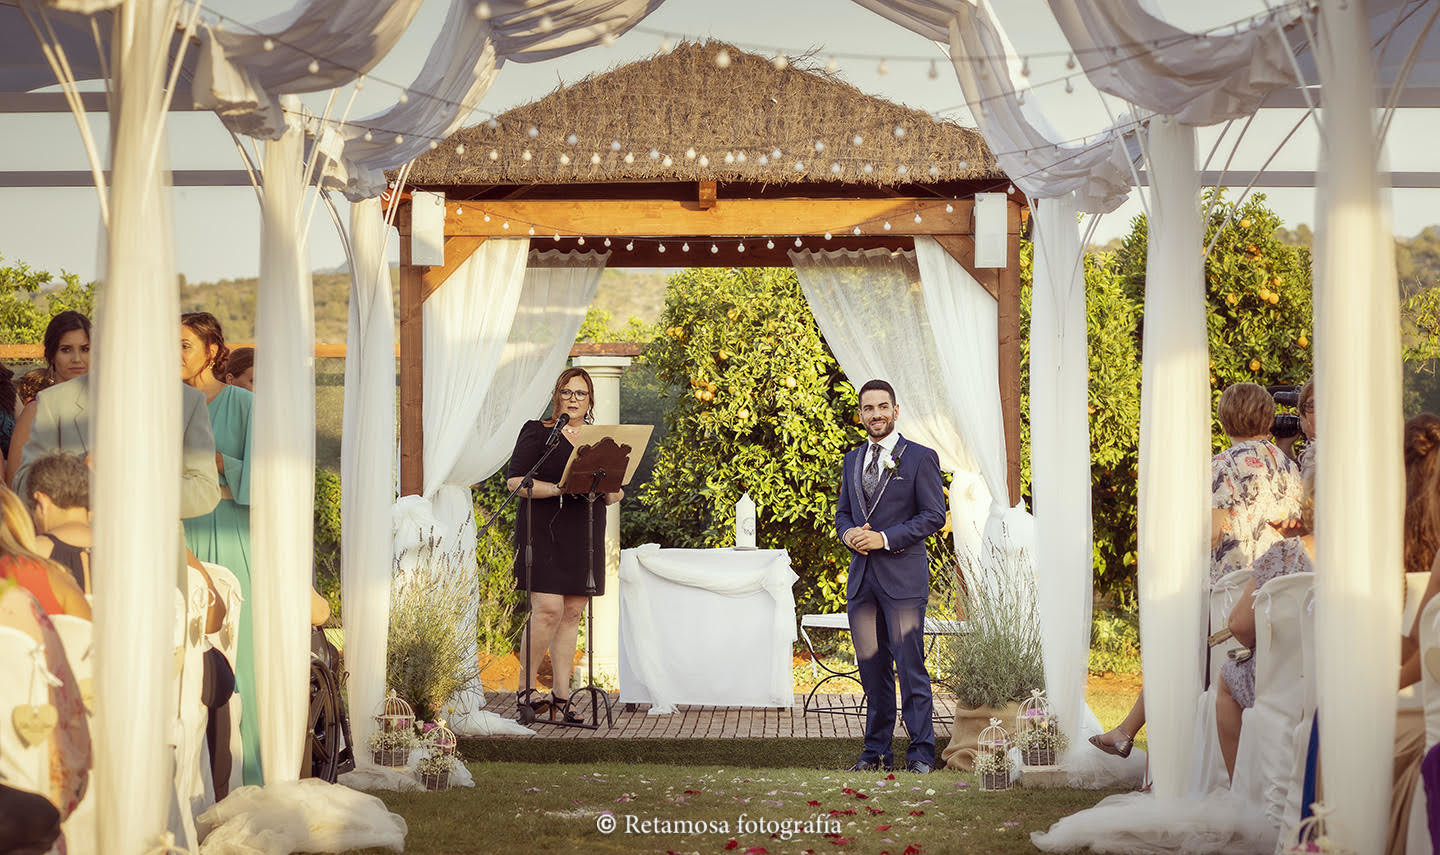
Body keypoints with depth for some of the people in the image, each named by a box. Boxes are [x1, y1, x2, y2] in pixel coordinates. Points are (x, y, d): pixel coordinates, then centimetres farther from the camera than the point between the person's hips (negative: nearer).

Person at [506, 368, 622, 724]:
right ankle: (526, 689, -1)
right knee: (548, 610, -14)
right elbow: (515, 481, -6)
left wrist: (611, 492, -7)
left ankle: (561, 696, 7)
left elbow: (616, 492, 17)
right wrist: (558, 488, -19)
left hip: (584, 535, 5)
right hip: (544, 532, -5)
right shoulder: (537, 432, 2)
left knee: (572, 614, 3)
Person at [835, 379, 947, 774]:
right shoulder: (852, 460, 16)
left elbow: (934, 516, -7)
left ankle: (921, 752, 2)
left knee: (910, 666, -5)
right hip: (861, 577, 5)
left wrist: (884, 538, -15)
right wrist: (848, 533, -3)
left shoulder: (920, 458, -2)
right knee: (871, 667, 8)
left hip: (903, 577, -5)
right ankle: (876, 750, 15)